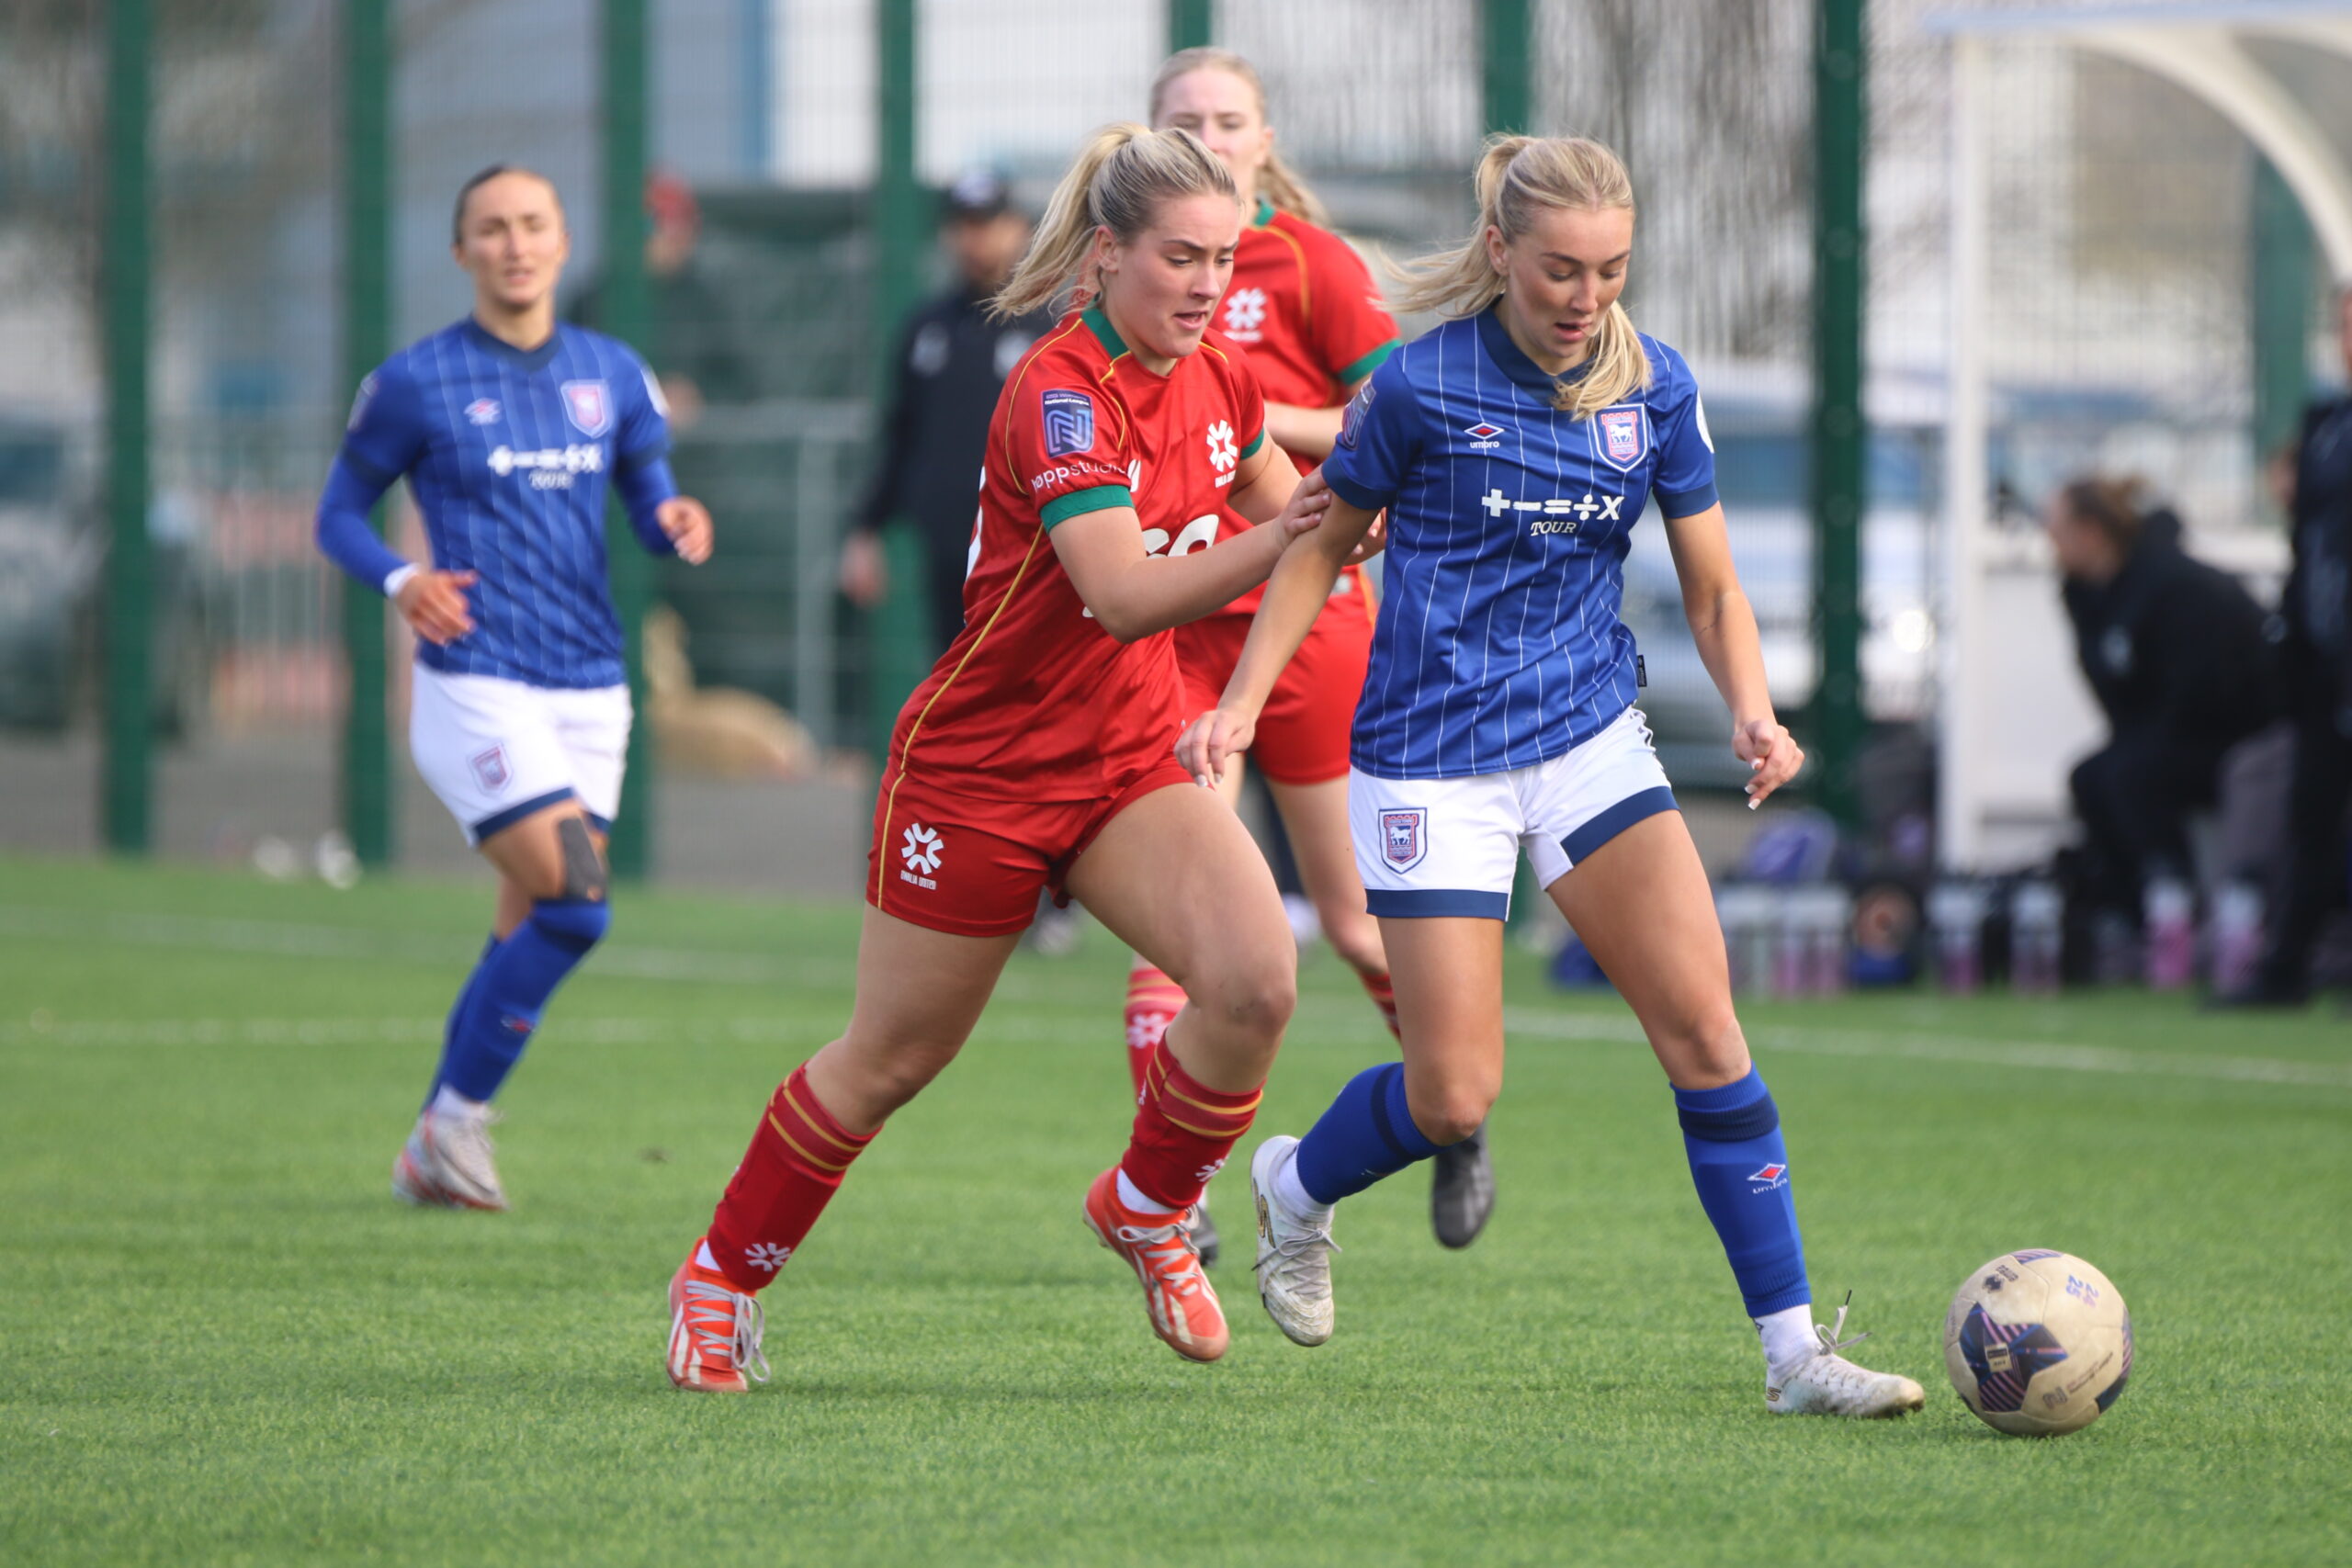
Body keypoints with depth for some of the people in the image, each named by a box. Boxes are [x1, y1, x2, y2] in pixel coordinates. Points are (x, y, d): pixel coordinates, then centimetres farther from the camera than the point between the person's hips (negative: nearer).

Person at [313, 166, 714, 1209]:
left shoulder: (612, 374, 10)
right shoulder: (416, 381, -2)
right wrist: (399, 580, -16)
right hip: (475, 686, -5)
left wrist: (676, 524, -8)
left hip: (588, 693, 5)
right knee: (576, 901, -19)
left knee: (529, 935, 6)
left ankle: (434, 1153, 19)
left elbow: (650, 500, 17)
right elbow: (339, 512, 4)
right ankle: (458, 1116, -3)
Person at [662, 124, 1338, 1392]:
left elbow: (1274, 505, 20)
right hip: (979, 768, -6)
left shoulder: (1216, 378, -1)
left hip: (1131, 763, 6)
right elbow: (1124, 596, -34)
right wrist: (1277, 541, -46)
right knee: (891, 1058, 6)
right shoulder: (1057, 392, -23)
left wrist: (1332, 515, -3)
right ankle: (721, 1275, 28)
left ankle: (1147, 1208, 5)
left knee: (1254, 979, -20)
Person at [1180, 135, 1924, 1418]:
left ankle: (1793, 1349, -5)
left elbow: (1712, 590, 6)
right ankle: (1298, 1188, 29)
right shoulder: (1420, 385, -12)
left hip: (1591, 736, 4)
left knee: (1705, 1033, -9)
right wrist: (1240, 706, -6)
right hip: (1434, 756, -4)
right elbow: (1323, 546, 1)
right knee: (1454, 1094, -6)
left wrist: (1753, 712, -12)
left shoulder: (1654, 386, -1)